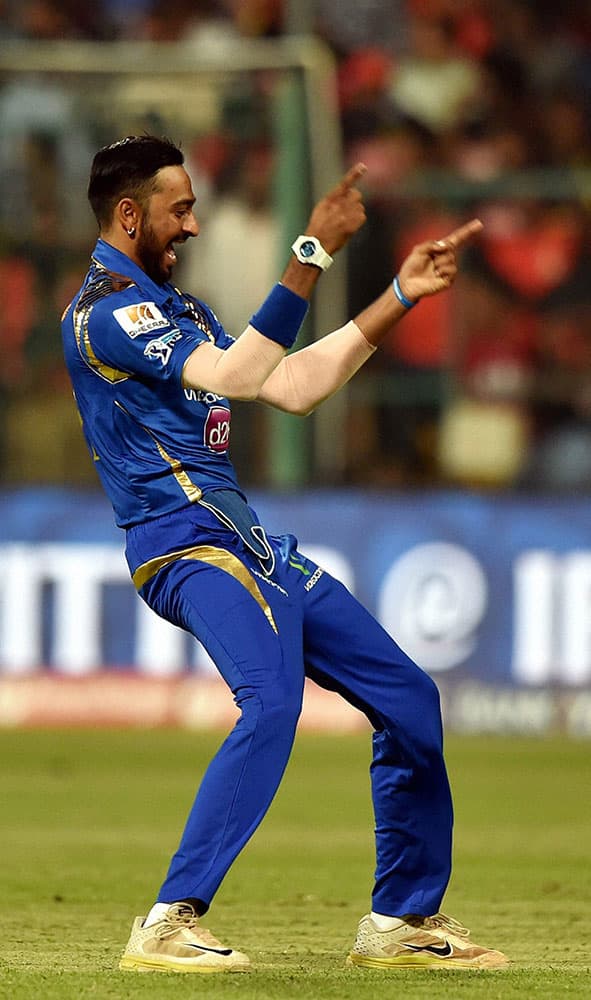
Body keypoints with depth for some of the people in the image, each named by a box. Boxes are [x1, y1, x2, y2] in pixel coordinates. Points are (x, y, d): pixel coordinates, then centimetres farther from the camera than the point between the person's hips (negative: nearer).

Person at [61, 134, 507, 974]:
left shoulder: (177, 307, 21)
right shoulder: (105, 311, -10)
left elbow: (290, 388, 21)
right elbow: (235, 376, -23)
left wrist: (400, 297, 17)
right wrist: (312, 255, -28)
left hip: (255, 549, 10)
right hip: (186, 546, -10)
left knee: (408, 698, 11)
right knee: (271, 700, -33)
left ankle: (402, 921, 20)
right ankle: (170, 926, -34)